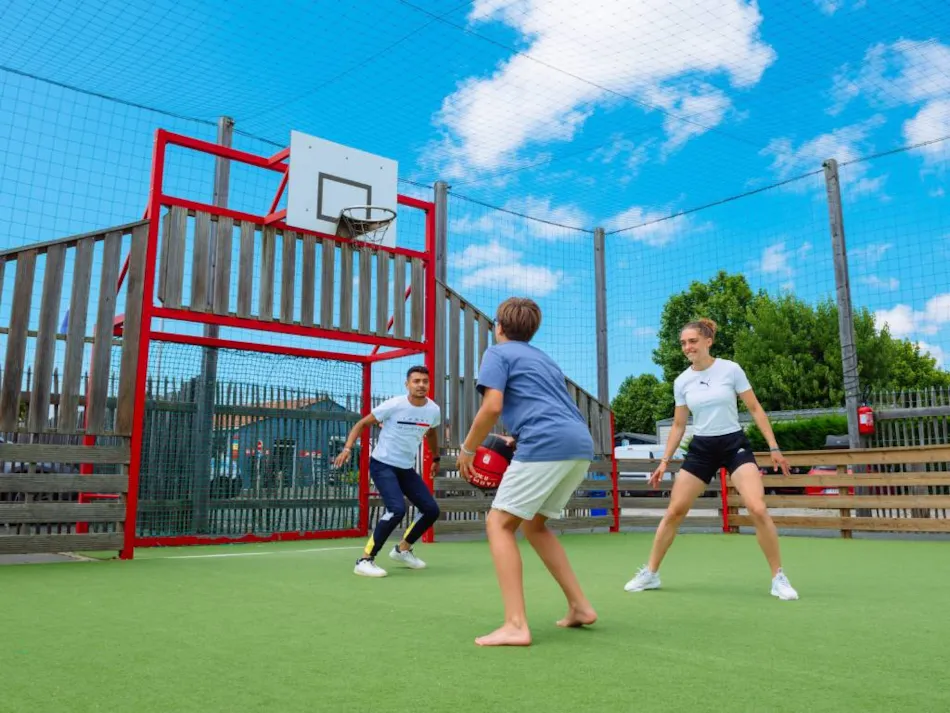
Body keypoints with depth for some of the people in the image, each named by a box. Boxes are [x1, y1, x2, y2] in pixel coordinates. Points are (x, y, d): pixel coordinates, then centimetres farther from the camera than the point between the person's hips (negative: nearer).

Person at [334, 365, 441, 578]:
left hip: (406, 469, 6)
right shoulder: (394, 405, -17)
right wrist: (347, 448, -22)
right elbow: (362, 423, -9)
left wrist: (436, 459, 29)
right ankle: (365, 560, -14)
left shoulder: (433, 410, -3)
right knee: (397, 509, -26)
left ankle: (402, 549, 28)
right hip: (382, 465, -6)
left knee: (431, 510, 4)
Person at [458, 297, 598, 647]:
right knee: (533, 524, 22)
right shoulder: (543, 358, 31)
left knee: (500, 524, 0)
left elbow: (492, 407, -6)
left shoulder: (498, 352, 9)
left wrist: (467, 450, 5)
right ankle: (579, 606, 20)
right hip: (581, 444, 8)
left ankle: (515, 625, -10)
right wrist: (519, 438, 37)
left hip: (547, 445, -8)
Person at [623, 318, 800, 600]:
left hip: (734, 444, -2)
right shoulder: (681, 381, 2)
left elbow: (755, 409, -1)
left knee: (758, 509, -19)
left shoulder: (731, 369, -6)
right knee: (674, 512, 2)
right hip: (701, 448, 3)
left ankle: (778, 578, -1)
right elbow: (678, 425, 10)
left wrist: (774, 447, -6)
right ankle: (650, 573, 16)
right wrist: (664, 461, 5)